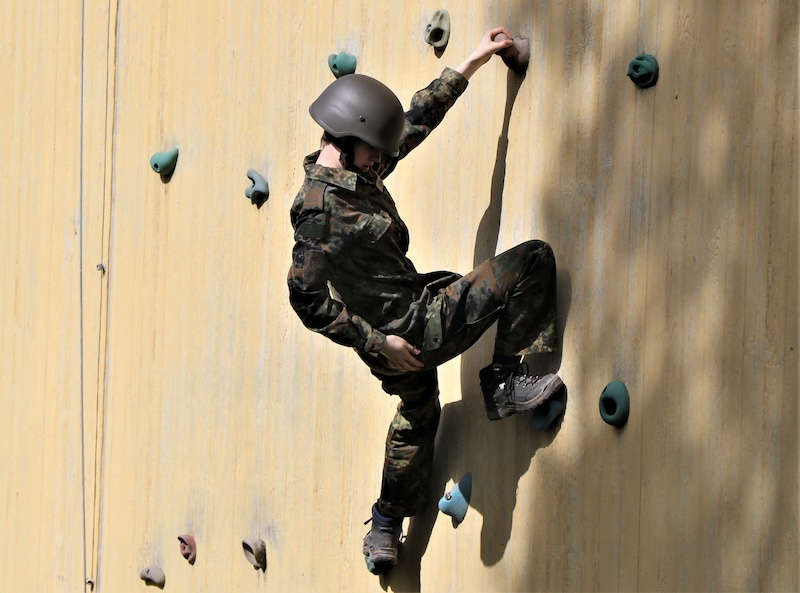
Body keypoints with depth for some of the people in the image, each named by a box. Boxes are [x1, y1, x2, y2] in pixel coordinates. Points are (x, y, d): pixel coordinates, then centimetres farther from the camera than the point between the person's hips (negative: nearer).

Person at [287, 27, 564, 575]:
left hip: (407, 324, 10)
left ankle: (385, 530, 47)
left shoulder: (356, 172, 1)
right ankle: (506, 382, 2)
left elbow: (415, 122, 10)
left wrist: (469, 65, 11)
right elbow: (306, 297, -27)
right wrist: (377, 341, -24)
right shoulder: (320, 209, -25)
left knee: (419, 412, 36)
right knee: (533, 260, -6)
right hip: (414, 332, -10)